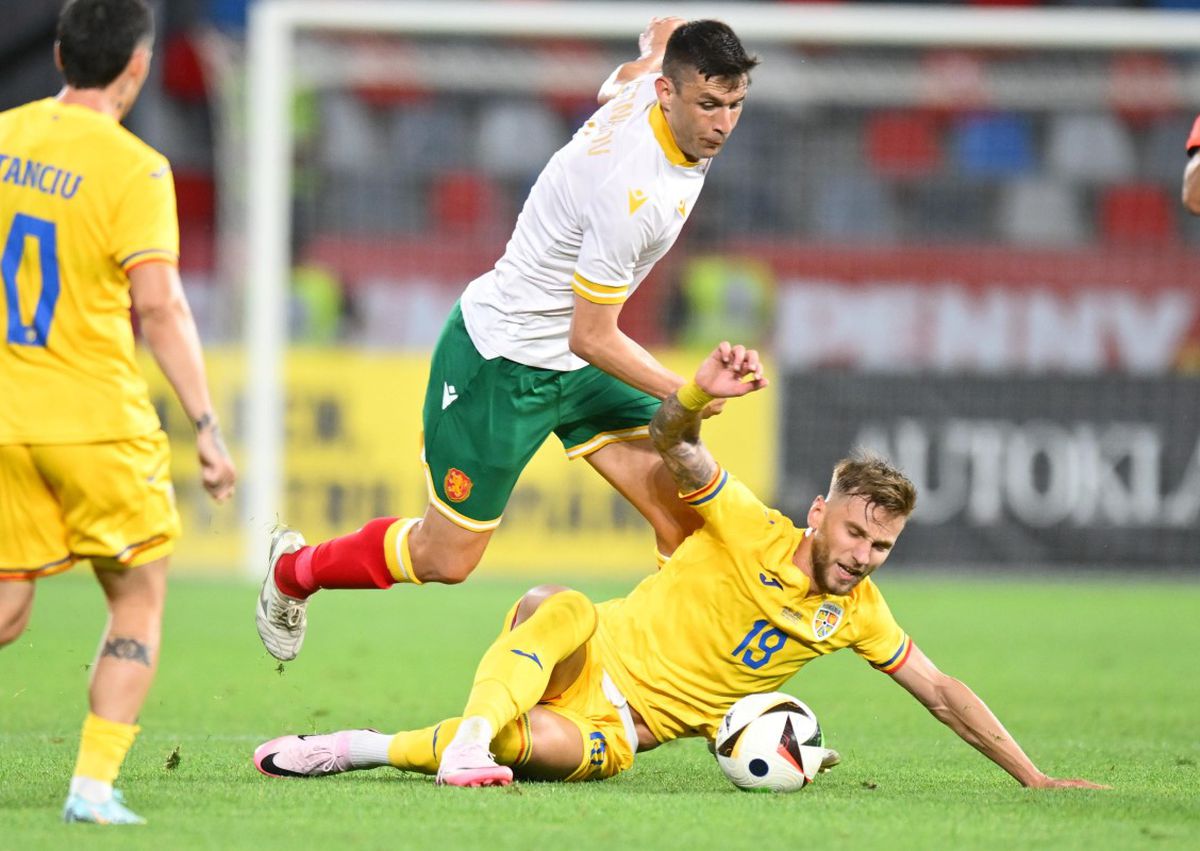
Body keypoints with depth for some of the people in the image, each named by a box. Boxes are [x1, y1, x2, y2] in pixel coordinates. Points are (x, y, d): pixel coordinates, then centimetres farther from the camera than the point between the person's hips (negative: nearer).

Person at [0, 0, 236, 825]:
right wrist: (206, 426, -14)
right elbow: (159, 307, -17)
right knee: (140, 599, 11)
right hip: (96, 417, -5)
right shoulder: (132, 168, -12)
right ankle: (94, 784, 0)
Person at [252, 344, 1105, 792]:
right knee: (559, 604, -39)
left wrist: (1033, 778, 4)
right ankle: (473, 734, -50)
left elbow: (943, 693, 9)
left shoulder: (858, 611, 3)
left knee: (550, 748, -35)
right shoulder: (751, 530, -7)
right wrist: (702, 392, -39)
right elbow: (673, 444, -15)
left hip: (620, 727, 2)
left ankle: (365, 749, -26)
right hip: (586, 658, -2)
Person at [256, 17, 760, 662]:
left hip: (576, 365, 9)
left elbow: (660, 33, 17)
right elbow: (591, 338, -25)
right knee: (445, 558, 5)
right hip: (502, 360, -9)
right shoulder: (630, 191, -35)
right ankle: (292, 571, 32)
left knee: (684, 517, -7)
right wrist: (684, 393, -25)